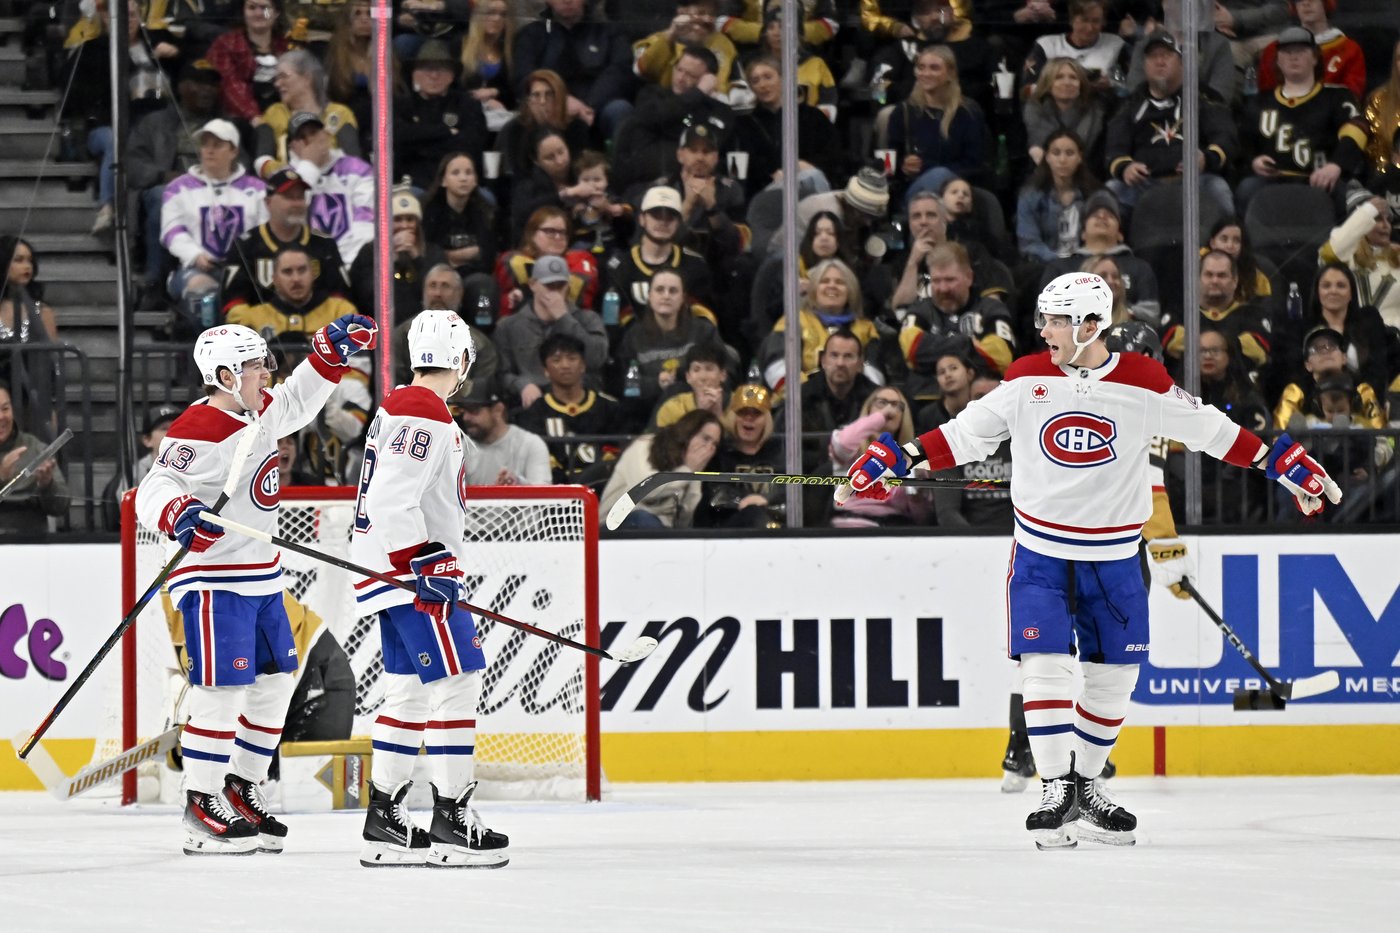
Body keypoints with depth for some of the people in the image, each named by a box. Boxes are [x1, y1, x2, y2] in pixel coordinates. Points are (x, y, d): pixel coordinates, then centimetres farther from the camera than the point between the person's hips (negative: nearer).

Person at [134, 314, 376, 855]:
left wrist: (333, 351, 13)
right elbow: (153, 490, -24)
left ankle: (241, 791, 24)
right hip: (214, 580, -10)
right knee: (222, 690, -11)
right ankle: (201, 811, -6)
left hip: (261, 577, 10)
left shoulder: (259, 413, 8)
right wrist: (179, 515, -44)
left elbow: (296, 401, 26)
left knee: (274, 683, 13)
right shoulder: (198, 431, -18)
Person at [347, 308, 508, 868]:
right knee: (457, 681, -10)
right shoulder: (426, 414, -16)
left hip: (403, 567, 11)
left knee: (409, 691, 12)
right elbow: (393, 500, -25)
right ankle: (451, 821, -11)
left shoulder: (399, 406, 16)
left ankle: (384, 822, 14)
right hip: (410, 565, -11)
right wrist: (425, 566, -26)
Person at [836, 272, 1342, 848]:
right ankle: (1056, 791, -7)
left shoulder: (1144, 384, -8)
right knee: (1045, 664, -11)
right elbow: (964, 434, 2)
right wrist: (894, 461, -5)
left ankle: (1085, 785, 21)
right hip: (1040, 549, 0)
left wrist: (1284, 466, -1)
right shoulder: (1027, 379, -4)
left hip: (1113, 556, 0)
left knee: (1114, 673, 4)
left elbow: (1211, 432, 1)